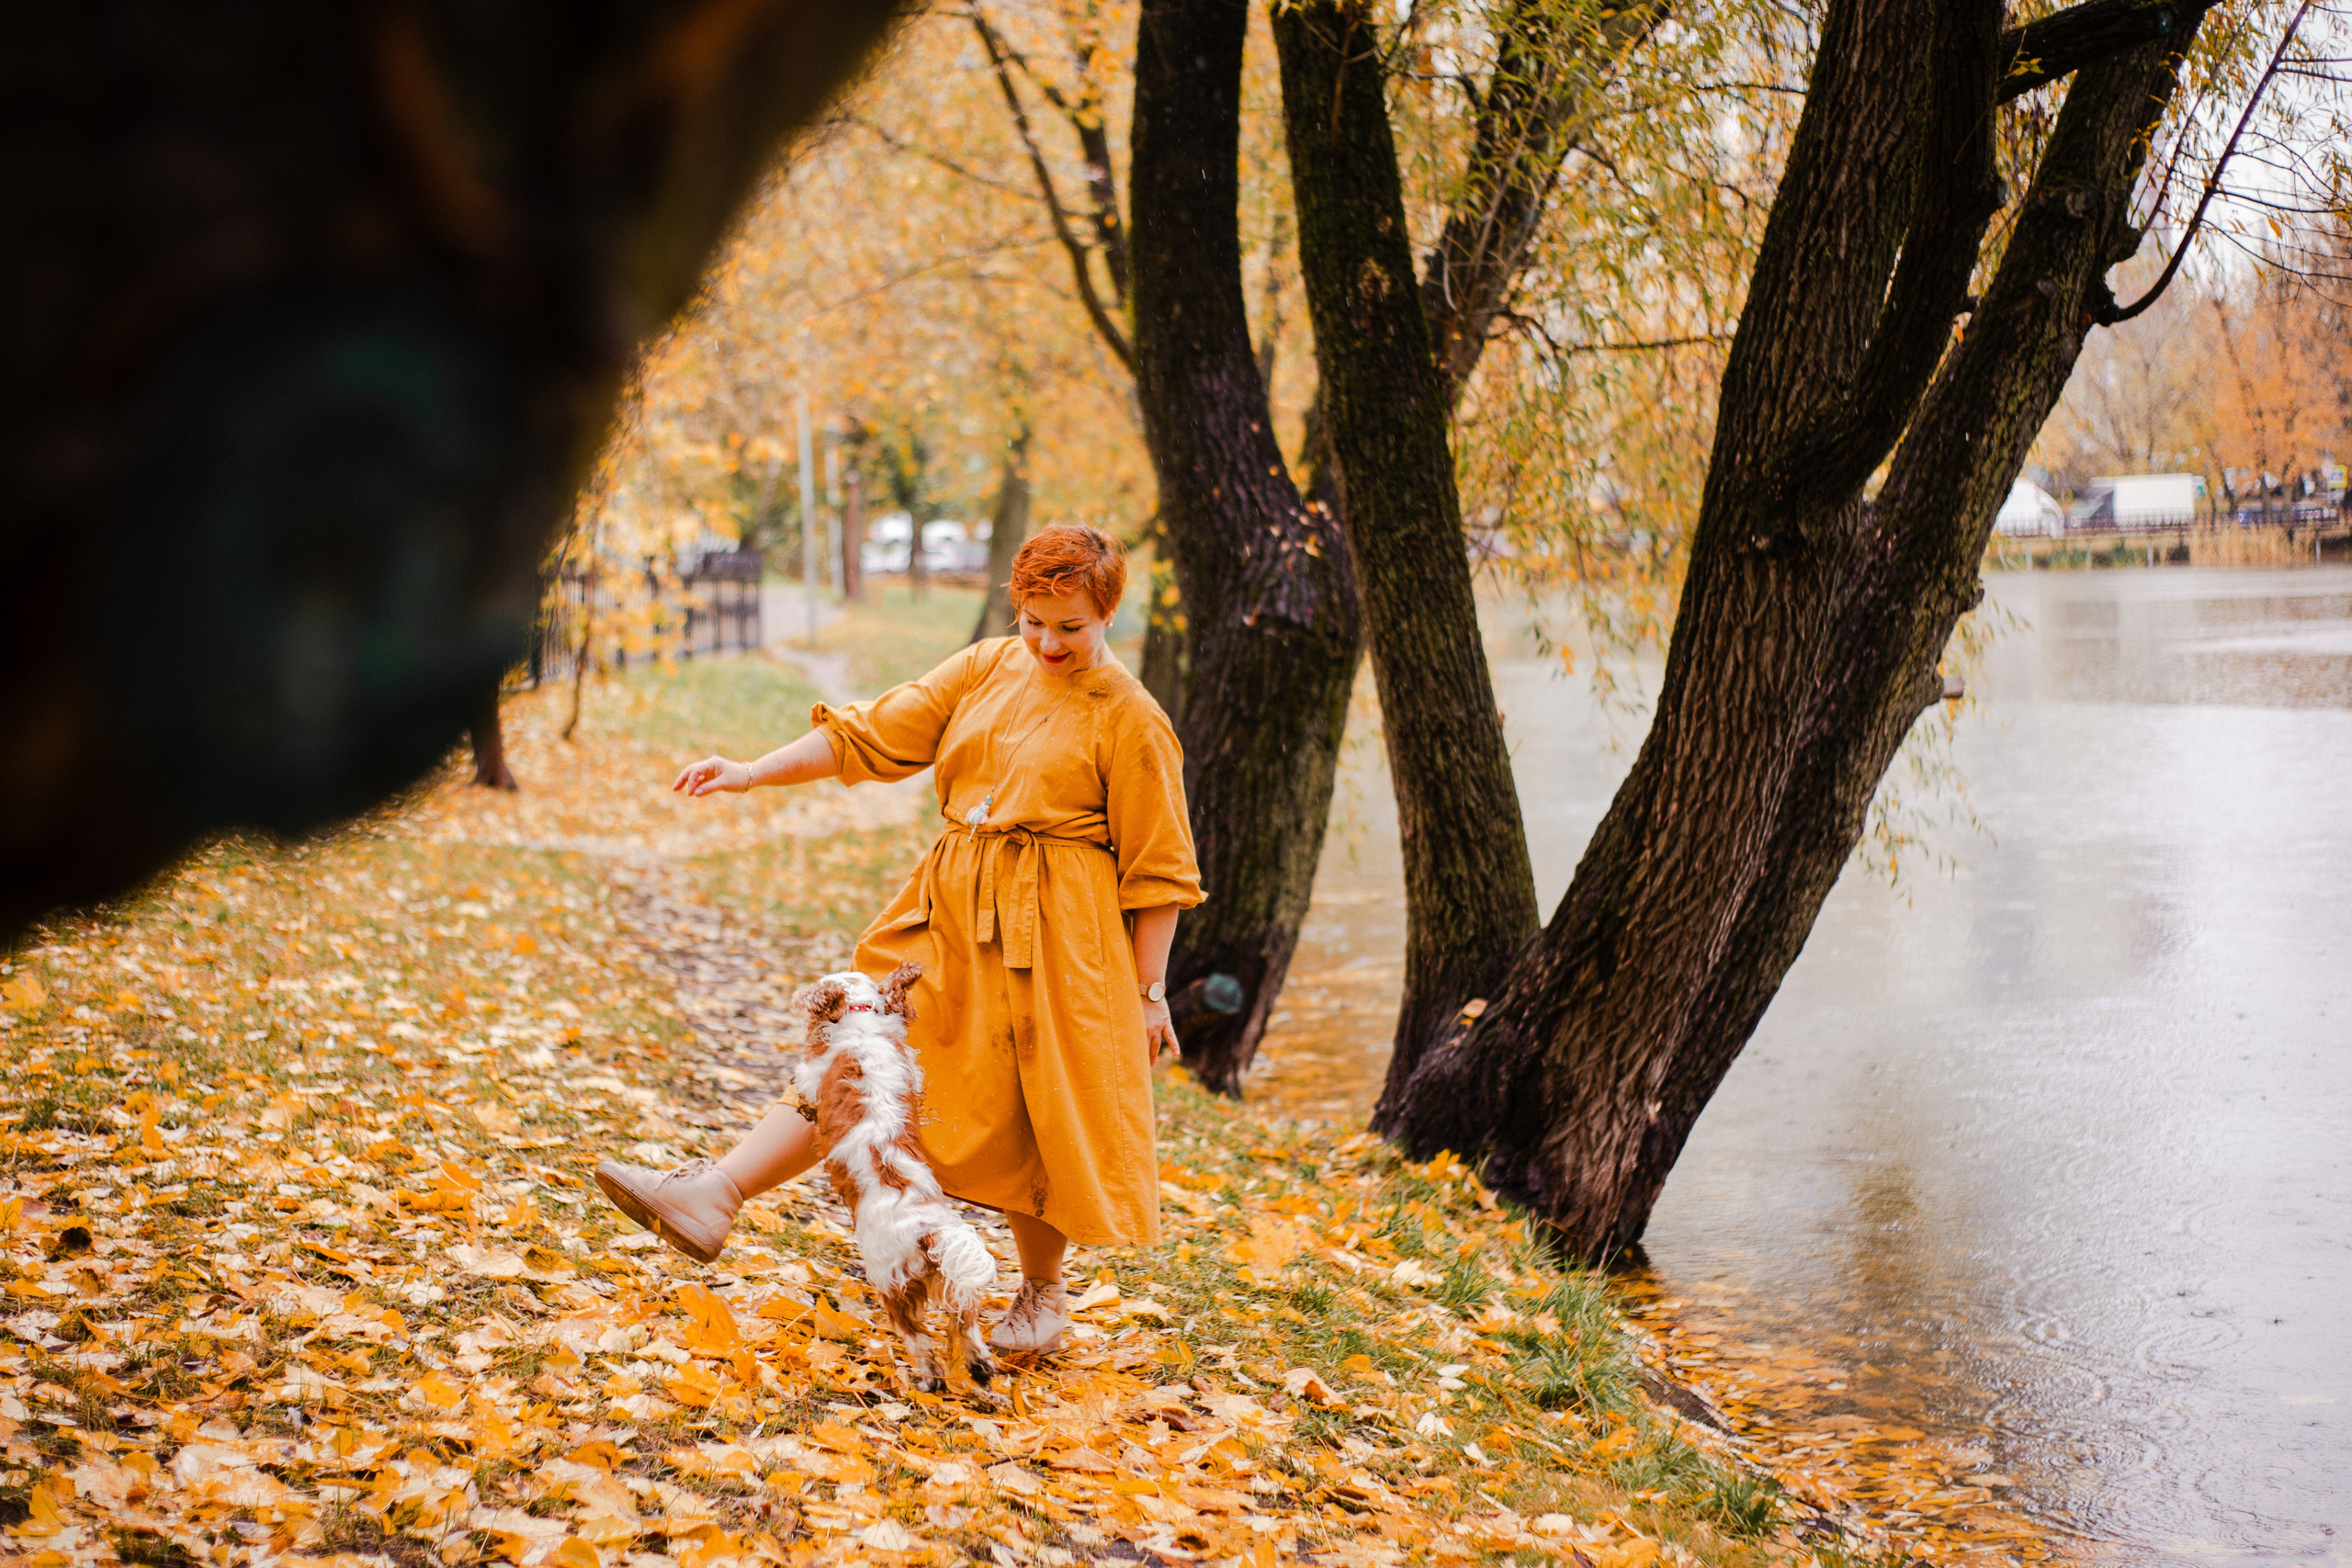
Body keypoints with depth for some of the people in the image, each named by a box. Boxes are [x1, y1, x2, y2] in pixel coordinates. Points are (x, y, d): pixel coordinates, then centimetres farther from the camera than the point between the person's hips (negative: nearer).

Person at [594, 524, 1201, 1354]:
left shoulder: (1130, 720, -7)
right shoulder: (987, 669, 7)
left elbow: (1158, 872, -5)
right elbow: (873, 732, 7)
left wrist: (1150, 990, -5)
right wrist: (752, 773, -1)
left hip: (1054, 935, -5)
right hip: (950, 914, 5)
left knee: (1036, 1117, 2)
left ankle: (1041, 1295, 21)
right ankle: (712, 1196, -8)